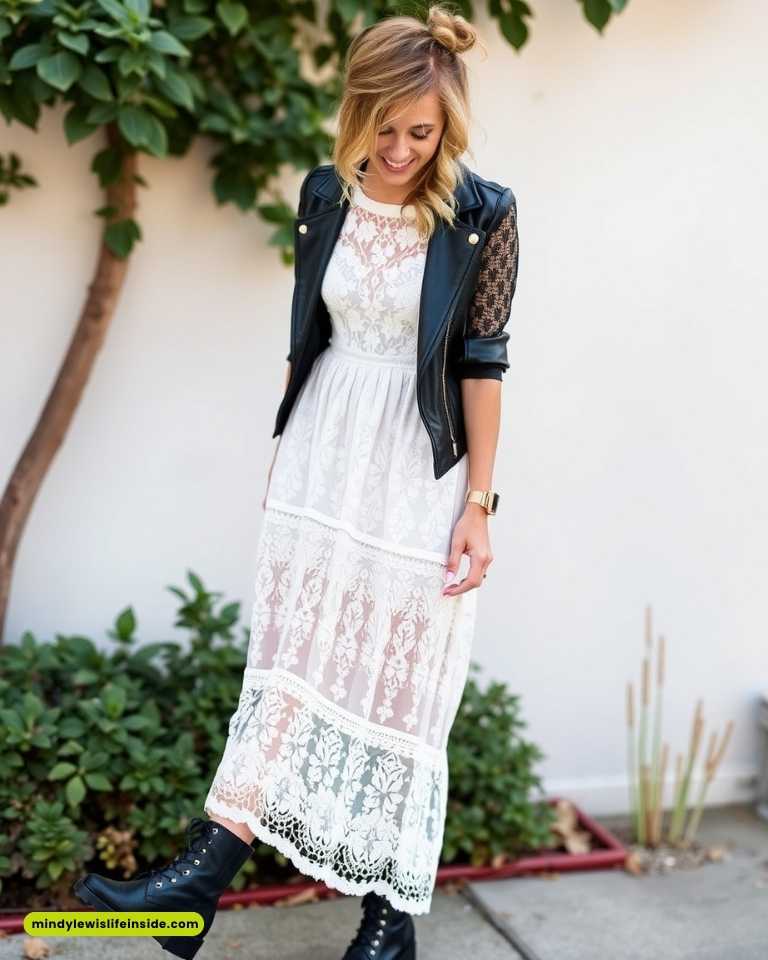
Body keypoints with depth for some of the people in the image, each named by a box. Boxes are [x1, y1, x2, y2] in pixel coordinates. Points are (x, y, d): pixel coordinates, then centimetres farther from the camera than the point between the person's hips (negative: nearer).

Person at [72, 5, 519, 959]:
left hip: (419, 472, -3)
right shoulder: (325, 194, 2)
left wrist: (478, 503, -8)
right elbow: (305, 336, 9)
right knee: (287, 663, 2)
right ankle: (203, 871, 2)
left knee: (397, 691, 3)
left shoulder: (481, 215, -9)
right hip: (322, 457, 4)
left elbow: (483, 364, -7)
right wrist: (283, 454, 13)